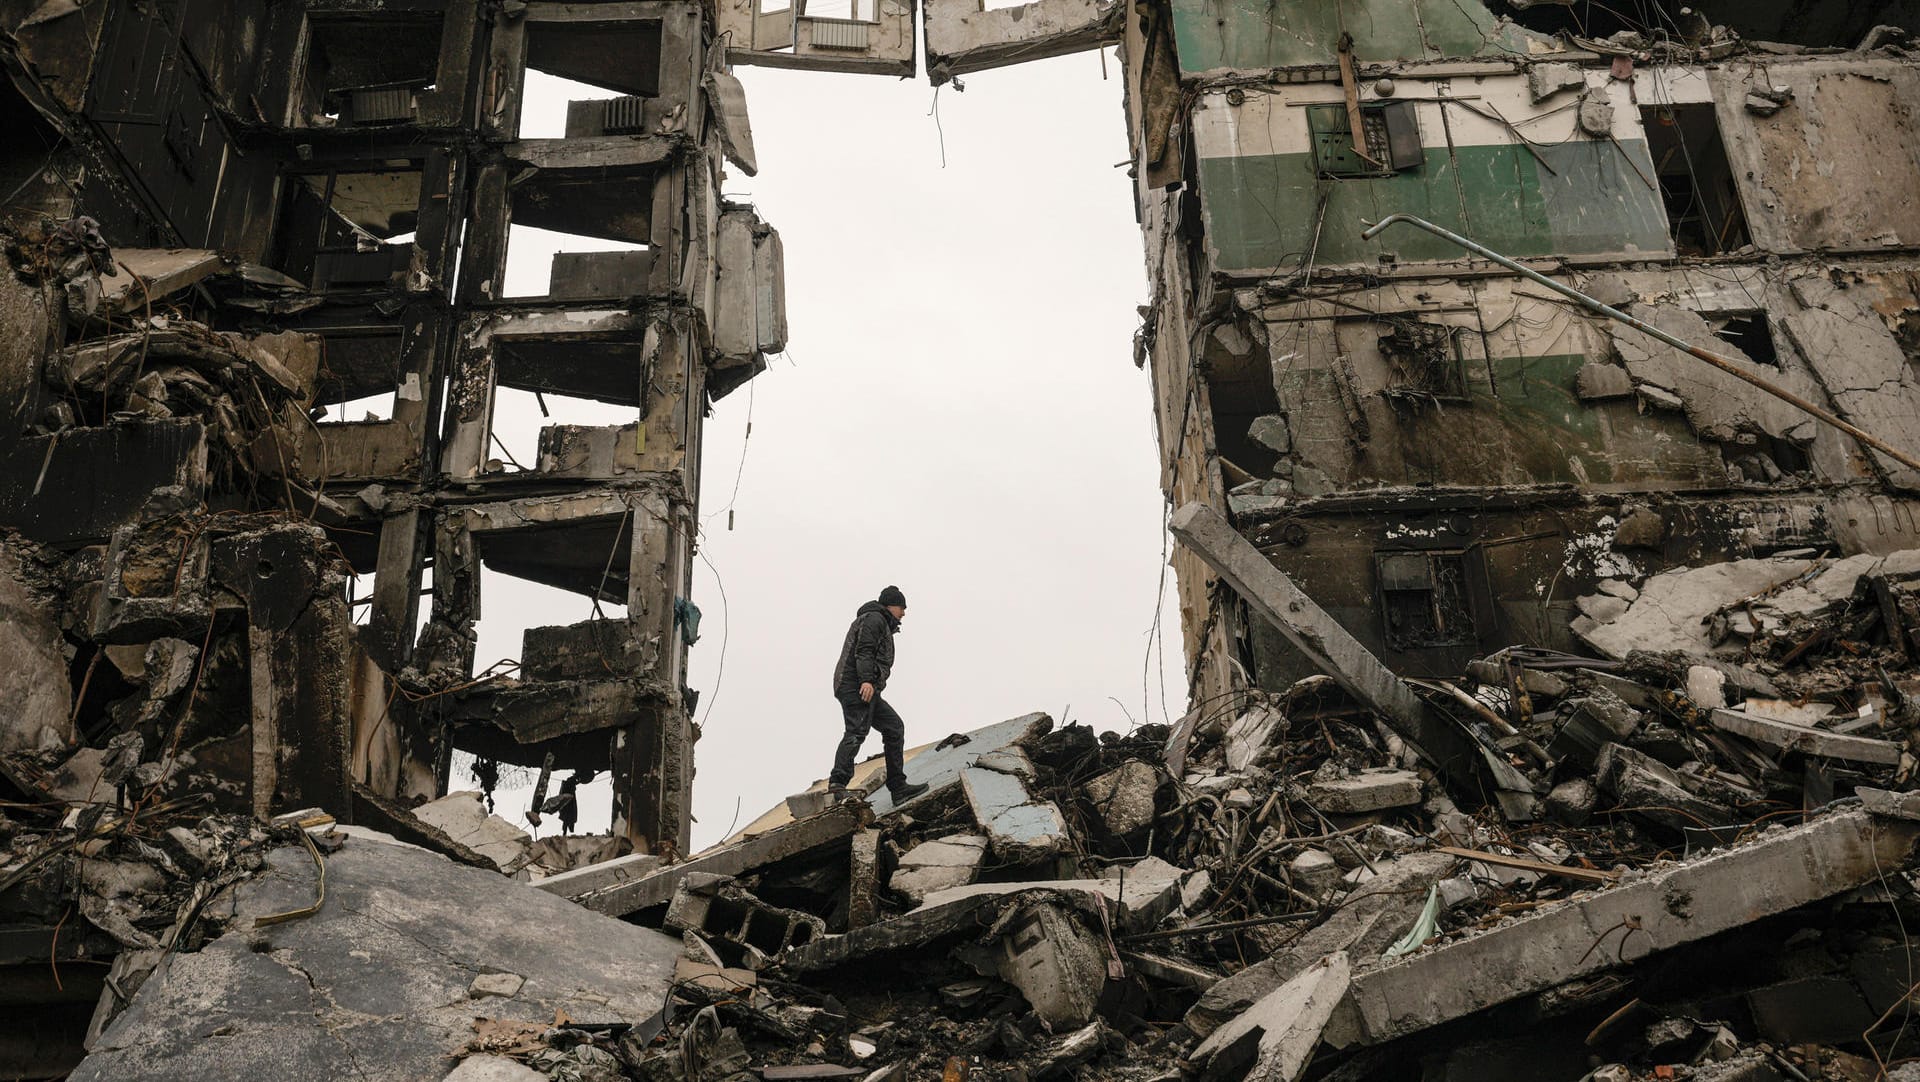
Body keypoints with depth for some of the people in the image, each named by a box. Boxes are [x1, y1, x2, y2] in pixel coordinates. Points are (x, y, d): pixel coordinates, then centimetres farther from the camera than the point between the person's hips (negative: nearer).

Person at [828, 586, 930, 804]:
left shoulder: (881, 624, 33)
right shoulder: (874, 619, 1)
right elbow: (864, 651, -14)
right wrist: (867, 680, -25)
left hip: (867, 689, 11)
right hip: (855, 686, -11)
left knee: (894, 728, 10)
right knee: (857, 731, -24)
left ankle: (898, 788, 8)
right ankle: (838, 782, -38)